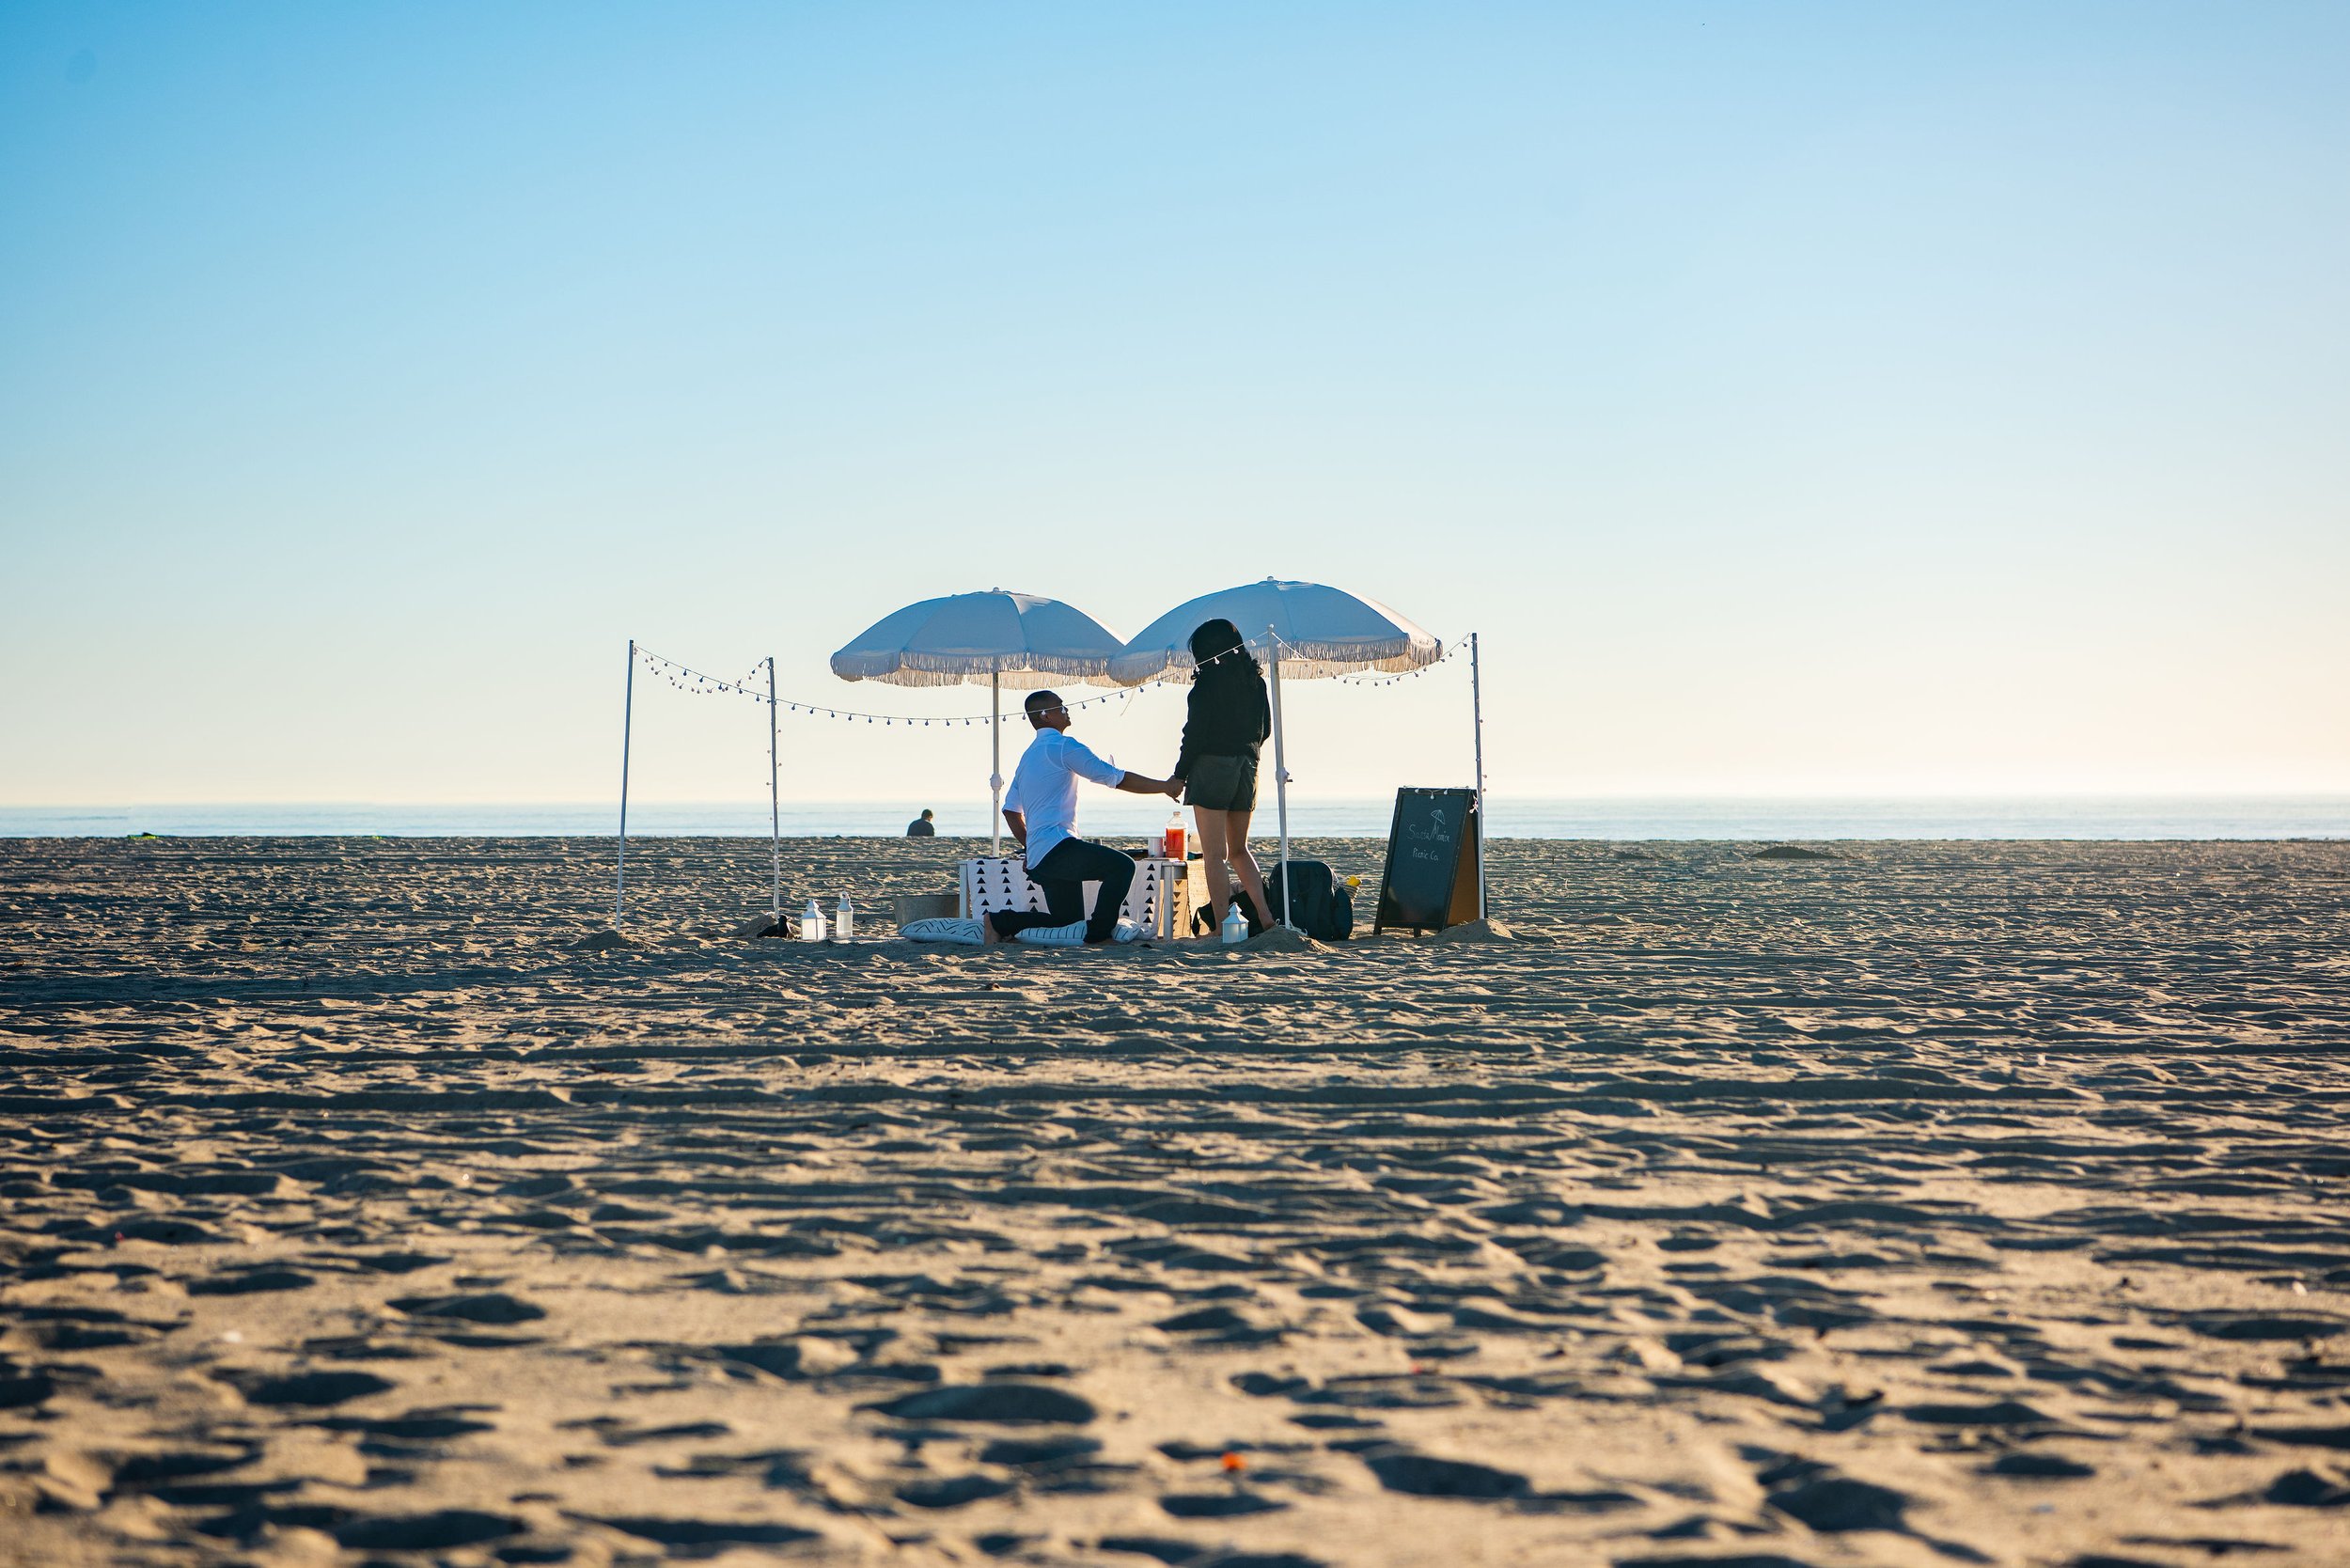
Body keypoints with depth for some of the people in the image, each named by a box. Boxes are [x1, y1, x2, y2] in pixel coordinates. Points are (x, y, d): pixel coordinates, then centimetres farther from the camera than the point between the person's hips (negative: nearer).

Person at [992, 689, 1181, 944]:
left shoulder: (1028, 756, 23)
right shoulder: (1063, 746, -6)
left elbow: (1010, 810, 24)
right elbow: (1117, 778, -8)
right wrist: (1165, 786, -1)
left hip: (1039, 860, 10)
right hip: (1057, 847, -10)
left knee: (1067, 921, 15)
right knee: (1122, 865, -21)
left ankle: (1001, 921, 10)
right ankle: (1100, 930, -17)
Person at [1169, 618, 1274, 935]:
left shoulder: (1210, 680, -11)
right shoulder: (1255, 679, 9)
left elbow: (1196, 732, -13)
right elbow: (1265, 728, 15)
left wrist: (1179, 775, -6)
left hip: (1212, 766, -7)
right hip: (1247, 768, 7)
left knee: (1214, 855, -4)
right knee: (1238, 849, 19)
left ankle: (1223, 928, -8)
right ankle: (1265, 916, 4)